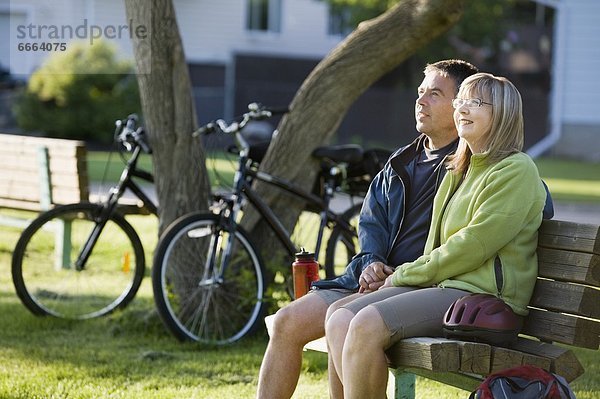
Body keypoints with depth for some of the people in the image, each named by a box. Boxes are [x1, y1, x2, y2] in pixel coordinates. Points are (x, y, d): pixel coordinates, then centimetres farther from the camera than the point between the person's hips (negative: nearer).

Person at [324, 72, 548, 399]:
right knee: (339, 320, -14)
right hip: (444, 285, 9)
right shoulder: (459, 170, 24)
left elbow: (473, 246, -13)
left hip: (483, 296, -9)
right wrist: (405, 274, 6)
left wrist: (406, 274, -6)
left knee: (367, 324, -28)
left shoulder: (517, 170, -6)